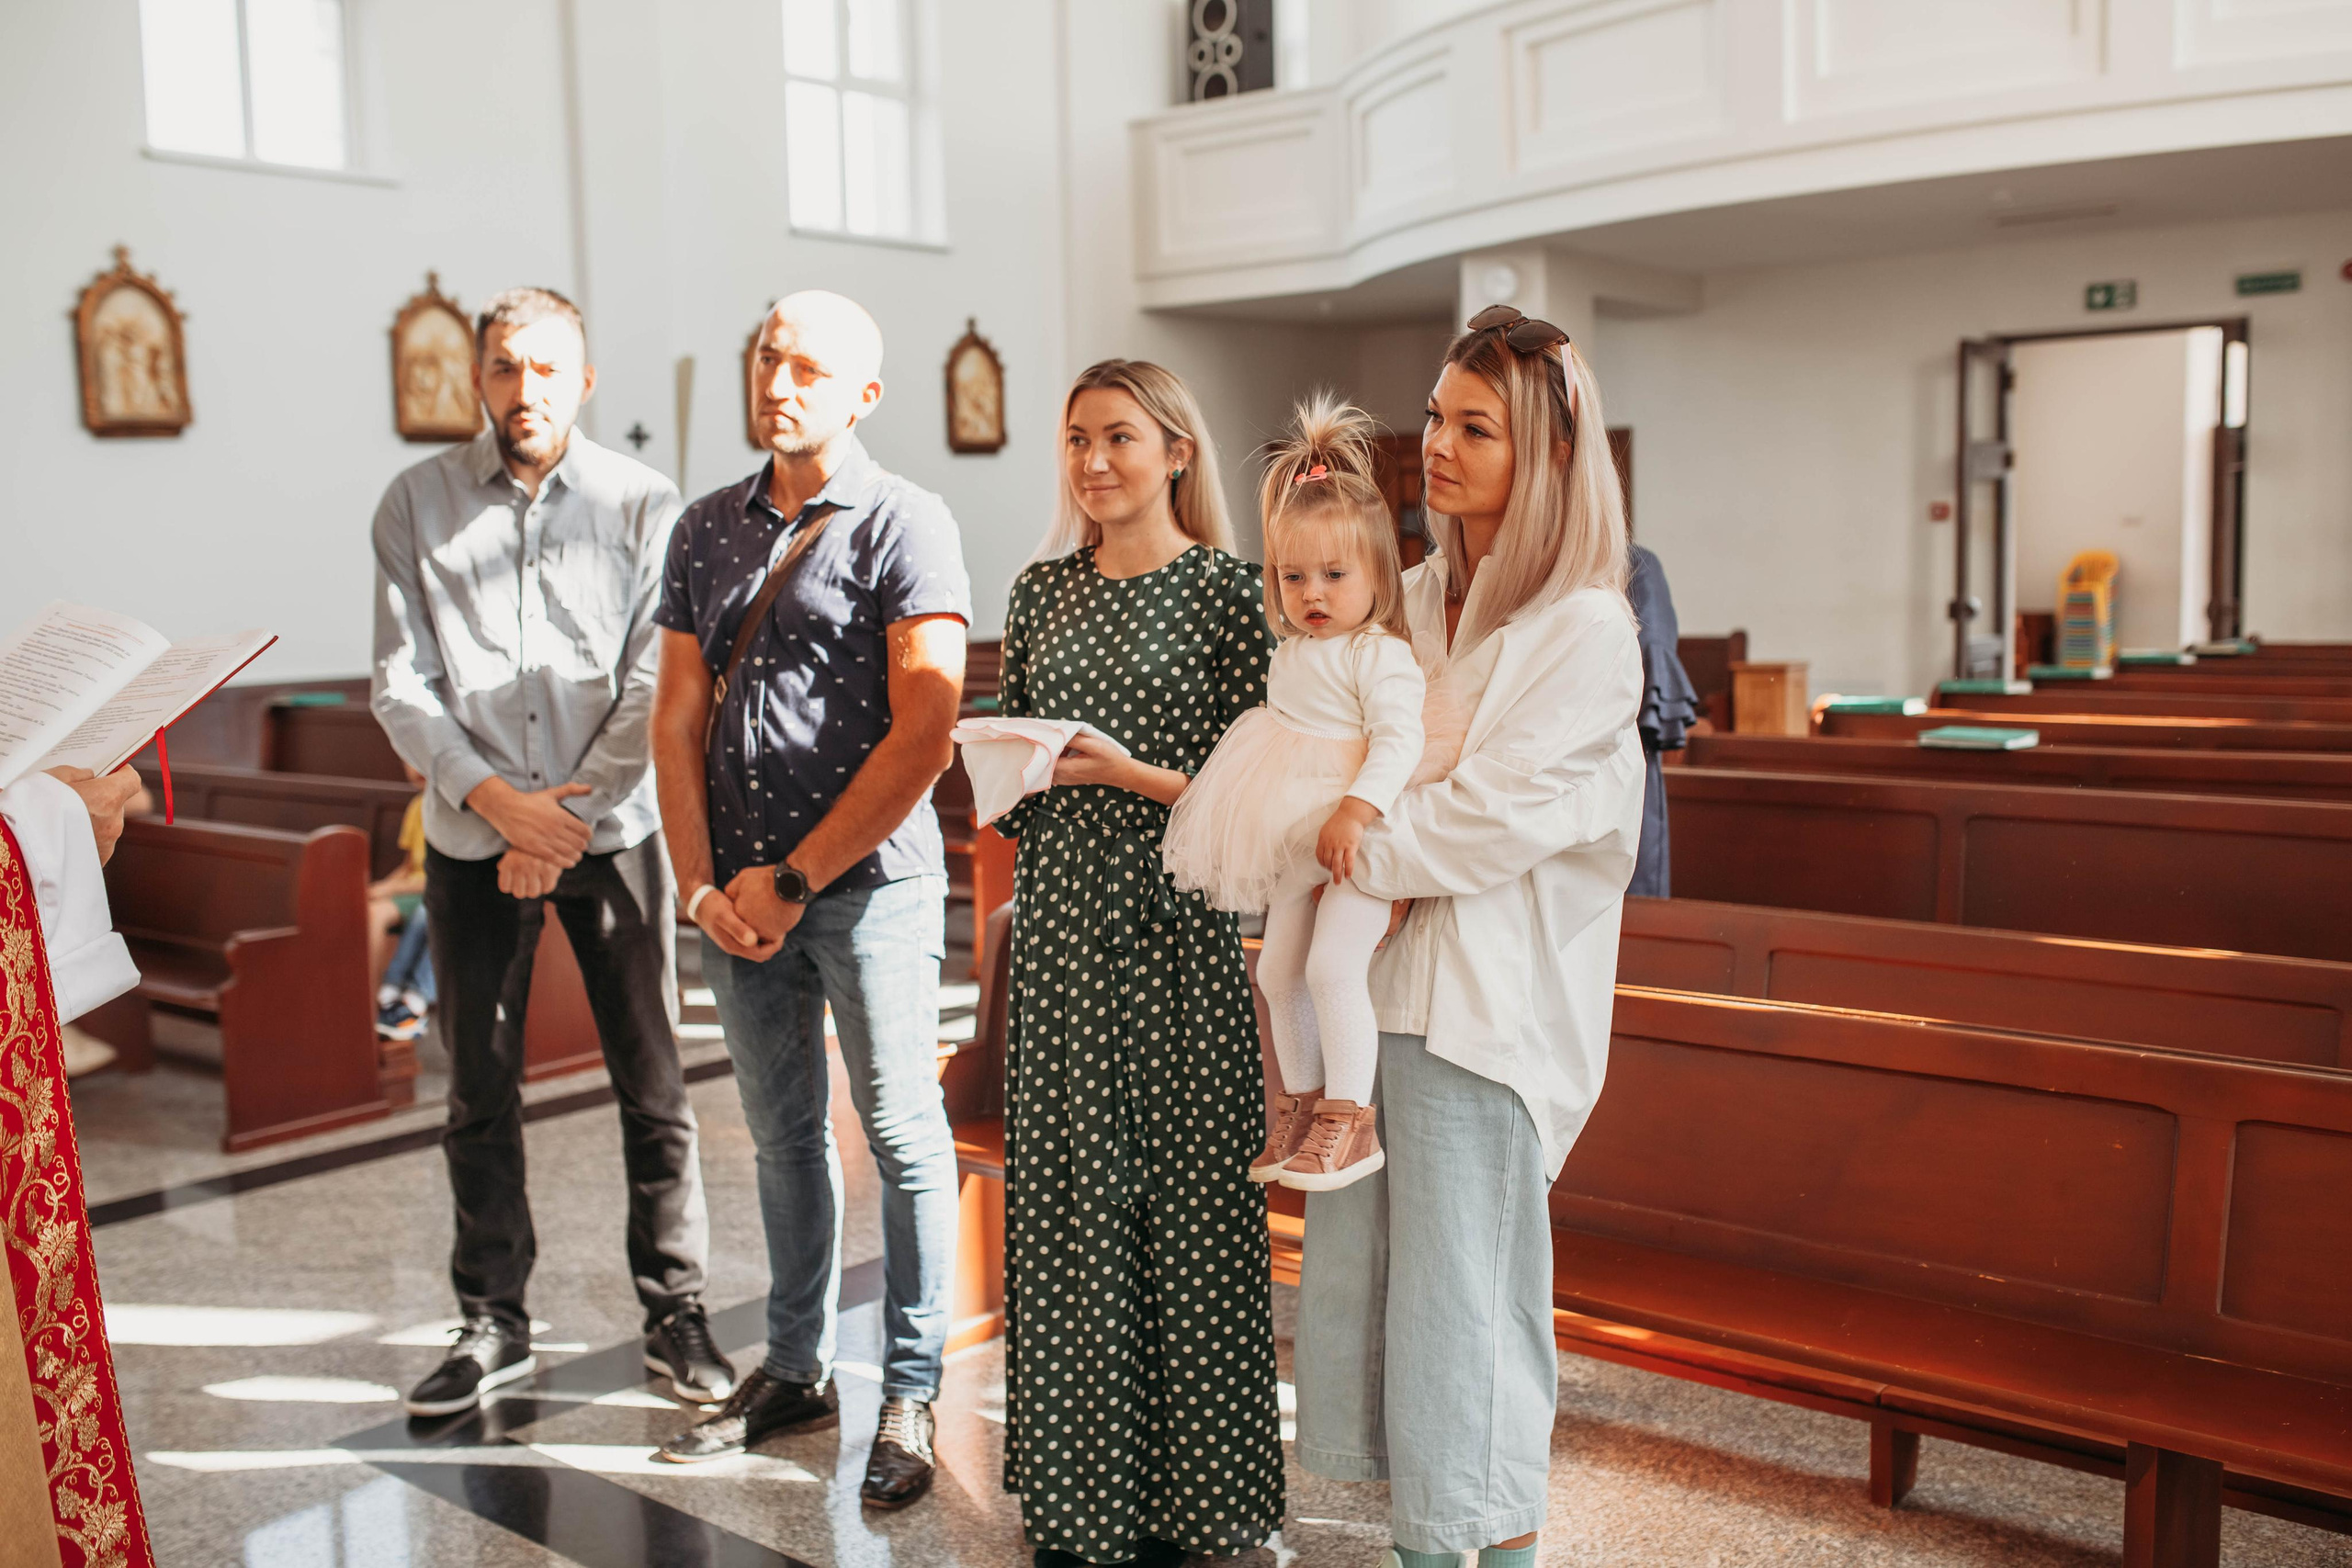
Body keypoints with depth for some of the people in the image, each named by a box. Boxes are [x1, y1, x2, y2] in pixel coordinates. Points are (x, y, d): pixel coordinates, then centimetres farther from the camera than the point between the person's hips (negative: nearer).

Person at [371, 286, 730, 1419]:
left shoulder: (642, 504, -1)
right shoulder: (418, 504, 3)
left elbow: (653, 686, -5)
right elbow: (401, 688, 0)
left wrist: (563, 821, -10)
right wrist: (499, 800, -12)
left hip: (610, 830, -1)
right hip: (471, 840, 2)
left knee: (652, 1085, 3)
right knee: (480, 1092, 8)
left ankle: (676, 1314, 16)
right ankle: (493, 1323, 22)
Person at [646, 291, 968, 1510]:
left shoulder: (906, 526, -6)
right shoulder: (709, 530, 12)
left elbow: (923, 733, -14)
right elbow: (677, 719, 11)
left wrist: (794, 880, -13)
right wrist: (701, 884, -1)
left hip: (869, 883, -5)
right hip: (735, 890, 5)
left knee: (902, 1136, 2)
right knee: (782, 1132, 15)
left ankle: (910, 1395, 15)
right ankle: (795, 1370, 29)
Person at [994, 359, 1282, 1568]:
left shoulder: (1223, 587, -3)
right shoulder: (1043, 590, 11)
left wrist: (1125, 771, -17)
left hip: (1175, 934, -4)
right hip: (1058, 927, 5)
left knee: (1181, 1194, 1)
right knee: (1061, 1192, 8)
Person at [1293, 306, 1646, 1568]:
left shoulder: (1587, 632, -9)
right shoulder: (1412, 601, 13)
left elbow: (1495, 816, -15)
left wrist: (1363, 857, -8)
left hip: (1487, 1008, -7)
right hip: (1368, 979, 7)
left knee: (1467, 1298, 2)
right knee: (1358, 1275, 12)